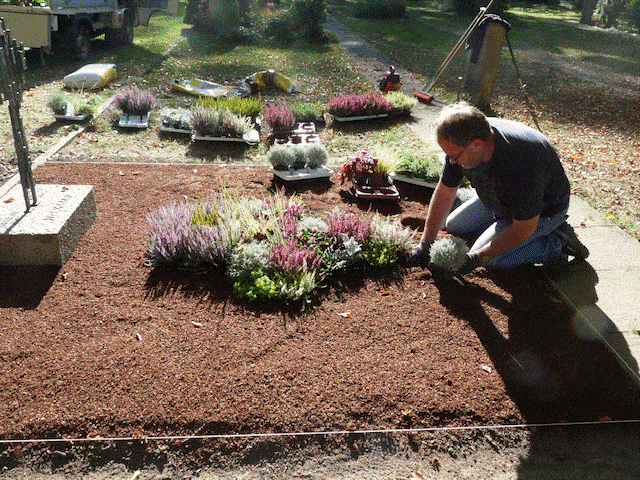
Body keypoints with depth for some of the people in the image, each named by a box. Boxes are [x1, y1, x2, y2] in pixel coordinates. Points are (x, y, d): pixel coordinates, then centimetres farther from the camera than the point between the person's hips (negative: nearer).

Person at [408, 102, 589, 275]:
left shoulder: (520, 165, -43)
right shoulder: (461, 143, -23)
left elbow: (524, 229, -30)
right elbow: (444, 192, -10)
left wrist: (479, 258, -30)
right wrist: (425, 243, -10)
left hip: (543, 211, -7)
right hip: (503, 199, 7)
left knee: (488, 258, -17)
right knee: (454, 226, 11)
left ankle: (556, 242, -2)